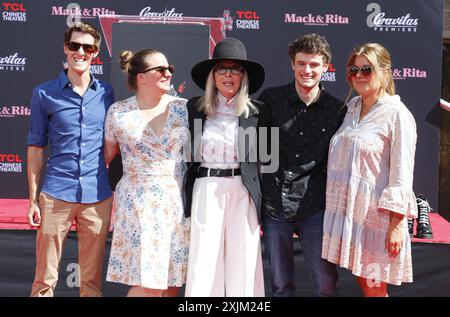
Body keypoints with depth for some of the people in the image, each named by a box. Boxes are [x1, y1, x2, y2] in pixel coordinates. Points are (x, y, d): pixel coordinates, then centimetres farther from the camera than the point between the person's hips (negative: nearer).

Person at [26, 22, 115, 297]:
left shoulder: (106, 92, 8)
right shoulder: (44, 94, 2)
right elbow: (36, 148, 5)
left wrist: (115, 193, 8)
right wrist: (33, 199, 1)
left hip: (98, 195, 2)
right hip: (56, 194, -1)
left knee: (92, 279, 11)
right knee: (45, 279, 5)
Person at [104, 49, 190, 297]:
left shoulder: (183, 108, 5)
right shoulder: (118, 112, 1)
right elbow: (108, 155, 11)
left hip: (177, 201, 3)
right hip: (139, 203, -2)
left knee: (172, 280, 6)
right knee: (147, 283, -7)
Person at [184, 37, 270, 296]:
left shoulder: (257, 112, 5)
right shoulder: (195, 108, 7)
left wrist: (267, 205, 1)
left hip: (243, 192, 0)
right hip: (205, 190, 0)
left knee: (243, 263, 2)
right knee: (203, 262, 1)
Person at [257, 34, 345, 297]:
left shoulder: (337, 110, 2)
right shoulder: (270, 99, 0)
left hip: (315, 209, 0)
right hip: (273, 206, 1)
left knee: (326, 285, 3)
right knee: (281, 285, 12)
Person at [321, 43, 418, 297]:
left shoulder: (397, 114, -9)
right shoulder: (353, 110, 12)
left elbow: (402, 174, -13)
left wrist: (396, 224, -16)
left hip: (376, 213, -6)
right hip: (348, 209, 6)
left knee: (375, 287, 3)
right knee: (362, 282, 13)